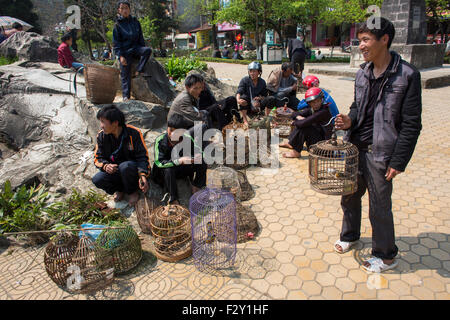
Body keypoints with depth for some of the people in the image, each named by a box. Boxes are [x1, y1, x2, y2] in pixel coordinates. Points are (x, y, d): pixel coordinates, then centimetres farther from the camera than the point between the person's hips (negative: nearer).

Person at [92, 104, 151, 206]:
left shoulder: (134, 133, -16)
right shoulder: (101, 136, -3)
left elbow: (142, 156, -15)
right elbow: (98, 158, 1)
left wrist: (143, 175, -32)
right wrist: (105, 166, -24)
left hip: (134, 170, -3)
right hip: (114, 171, 4)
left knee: (125, 166, -38)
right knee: (97, 180, -25)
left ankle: (132, 191, -8)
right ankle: (120, 189, 6)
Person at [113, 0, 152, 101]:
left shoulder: (135, 22, 8)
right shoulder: (118, 25, -2)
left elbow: (140, 37, 15)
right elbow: (116, 42, -4)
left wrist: (143, 50, 7)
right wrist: (121, 56, -15)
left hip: (136, 48, 3)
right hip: (125, 51, -3)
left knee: (148, 50, -27)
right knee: (125, 75, -6)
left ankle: (139, 71, -17)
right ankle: (126, 96, 2)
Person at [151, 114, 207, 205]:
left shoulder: (187, 138, -13)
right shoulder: (160, 141, -23)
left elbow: (198, 152, -6)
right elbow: (159, 162, -32)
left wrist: (193, 158, -32)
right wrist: (179, 161, -43)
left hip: (182, 169, 3)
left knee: (202, 163, -17)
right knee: (168, 170, -38)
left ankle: (195, 187, 1)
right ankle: (174, 200, -26)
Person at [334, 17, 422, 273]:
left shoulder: (407, 75, -12)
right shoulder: (363, 73, 6)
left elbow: (411, 124, -11)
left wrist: (398, 161, -14)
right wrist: (350, 121, -5)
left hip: (379, 154, -6)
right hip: (355, 147, 6)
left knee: (380, 208, 6)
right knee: (349, 197, 19)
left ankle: (387, 256, 29)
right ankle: (350, 236, 45)